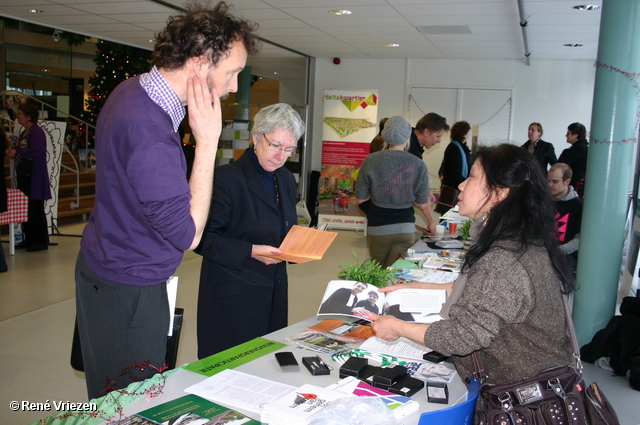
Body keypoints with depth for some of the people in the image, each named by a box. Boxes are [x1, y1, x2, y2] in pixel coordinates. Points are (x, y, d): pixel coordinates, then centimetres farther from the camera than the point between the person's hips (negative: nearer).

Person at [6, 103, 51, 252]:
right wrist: (13, 152, 4)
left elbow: (36, 150, -25)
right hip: (24, 176, 10)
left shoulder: (37, 132, -13)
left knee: (35, 209, -5)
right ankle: (29, 240, 21)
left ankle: (41, 242, 3)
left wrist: (17, 154, -18)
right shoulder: (24, 133, 16)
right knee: (26, 209, 13)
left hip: (35, 178, -10)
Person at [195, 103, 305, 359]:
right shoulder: (227, 178, -15)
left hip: (274, 291, 7)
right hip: (233, 295, -7)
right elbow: (203, 239, -16)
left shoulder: (286, 179, 9)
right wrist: (250, 251, -24)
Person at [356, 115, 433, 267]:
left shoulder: (371, 160, -8)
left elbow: (360, 199, -2)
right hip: (406, 228, 0)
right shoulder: (418, 165, -5)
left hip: (378, 227, 0)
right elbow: (422, 204, 0)